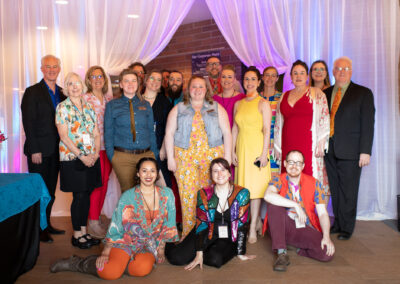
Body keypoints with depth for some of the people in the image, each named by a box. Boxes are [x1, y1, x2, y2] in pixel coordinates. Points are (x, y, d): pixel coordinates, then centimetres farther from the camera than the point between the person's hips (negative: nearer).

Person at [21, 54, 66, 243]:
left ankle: (47, 225, 24)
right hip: (39, 151, -5)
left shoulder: (61, 93, 12)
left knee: (51, 191, 12)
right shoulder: (32, 92, -5)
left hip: (56, 150, 6)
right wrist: (34, 150, -15)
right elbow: (28, 123, -10)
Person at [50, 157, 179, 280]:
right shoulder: (127, 196, -3)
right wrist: (105, 253, -7)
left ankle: (120, 262, 1)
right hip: (126, 240, -2)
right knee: (110, 272, -26)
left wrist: (161, 248, 7)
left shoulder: (167, 194, 3)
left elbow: (169, 225, 9)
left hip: (151, 245, 2)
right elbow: (115, 227, -2)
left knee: (142, 269, -31)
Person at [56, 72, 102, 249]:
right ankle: (76, 235, 12)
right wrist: (81, 156, -15)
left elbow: (96, 133, 10)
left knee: (87, 195, 9)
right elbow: (64, 136, -11)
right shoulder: (63, 107, -3)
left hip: (91, 159, 5)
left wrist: (96, 153, -5)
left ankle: (84, 232, 21)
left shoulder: (88, 107, 12)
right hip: (72, 159, -5)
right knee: (79, 196, -2)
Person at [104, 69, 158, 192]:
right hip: (123, 156, -2)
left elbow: (151, 131, 12)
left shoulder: (145, 105, 11)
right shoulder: (112, 105, 5)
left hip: (146, 154, 2)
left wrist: (154, 153, 6)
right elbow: (108, 133, 5)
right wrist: (111, 156, -2)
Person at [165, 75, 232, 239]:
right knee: (188, 195, -3)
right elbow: (169, 134, 9)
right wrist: (170, 158, 1)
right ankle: (188, 235, 7)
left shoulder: (216, 108, 12)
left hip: (212, 156, 0)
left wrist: (227, 156, 0)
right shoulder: (178, 109, 13)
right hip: (185, 157, 0)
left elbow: (226, 133, 8)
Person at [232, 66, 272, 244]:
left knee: (255, 186, -4)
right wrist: (233, 151, 7)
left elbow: (267, 130, -7)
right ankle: (258, 221, 23)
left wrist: (264, 153, -13)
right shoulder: (238, 104, 13)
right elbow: (235, 128, 13)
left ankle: (253, 228, 3)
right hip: (242, 148, 5)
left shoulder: (263, 103, -2)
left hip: (257, 147, -5)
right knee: (244, 185, 7)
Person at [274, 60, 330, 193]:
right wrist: (277, 147, 12)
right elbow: (278, 123, 17)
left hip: (309, 144, -3)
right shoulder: (284, 96, 17)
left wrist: (321, 143, -10)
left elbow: (324, 117, -1)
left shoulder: (316, 93, 6)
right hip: (288, 145, 4)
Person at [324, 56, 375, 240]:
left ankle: (347, 228, 15)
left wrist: (365, 151, -10)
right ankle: (338, 223, 23)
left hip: (349, 151, -3)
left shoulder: (363, 93, 2)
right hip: (329, 150, 4)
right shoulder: (326, 93, 13)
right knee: (335, 190, 10)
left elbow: (367, 124, -3)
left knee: (348, 192, 2)